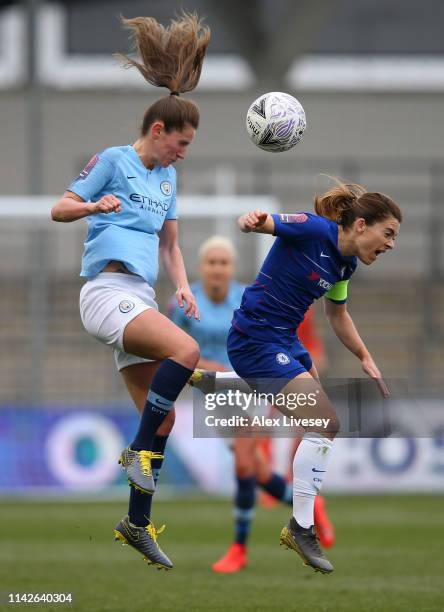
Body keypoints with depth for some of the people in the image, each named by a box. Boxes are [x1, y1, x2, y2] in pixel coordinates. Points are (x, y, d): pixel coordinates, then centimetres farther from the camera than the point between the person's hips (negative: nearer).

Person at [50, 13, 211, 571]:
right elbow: (59, 208, -3)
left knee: (161, 417, 3)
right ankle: (138, 452, -19)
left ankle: (137, 524, 11)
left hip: (140, 302, 8)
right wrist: (95, 206, -25)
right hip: (107, 289, -8)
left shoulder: (167, 176, 22)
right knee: (185, 350, -30)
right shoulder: (113, 160, 1)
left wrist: (182, 286, 8)